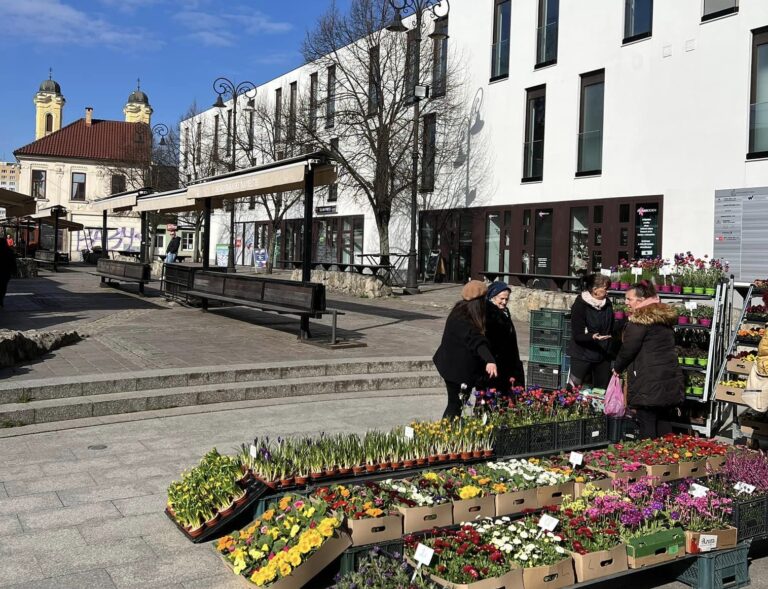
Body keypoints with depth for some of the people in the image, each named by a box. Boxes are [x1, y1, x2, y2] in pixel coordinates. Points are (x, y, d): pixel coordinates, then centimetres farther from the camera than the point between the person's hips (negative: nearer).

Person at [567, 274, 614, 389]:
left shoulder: (607, 304, 2)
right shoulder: (580, 305, -15)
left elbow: (610, 329, 14)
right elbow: (577, 335, -18)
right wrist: (592, 337, -36)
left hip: (603, 355, 6)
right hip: (582, 354, -5)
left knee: (602, 391, 11)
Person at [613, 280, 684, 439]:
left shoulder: (640, 320, -11)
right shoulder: (666, 318, 15)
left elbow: (627, 349, -10)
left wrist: (617, 368, 7)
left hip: (648, 383, -8)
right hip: (670, 380, 8)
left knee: (647, 425, -3)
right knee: (664, 422, 13)